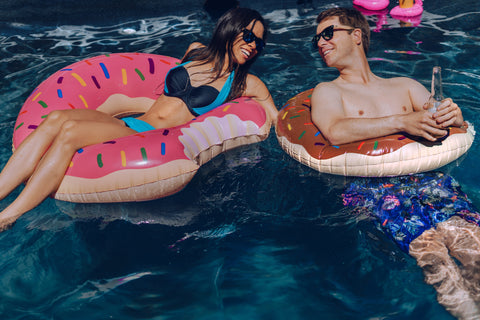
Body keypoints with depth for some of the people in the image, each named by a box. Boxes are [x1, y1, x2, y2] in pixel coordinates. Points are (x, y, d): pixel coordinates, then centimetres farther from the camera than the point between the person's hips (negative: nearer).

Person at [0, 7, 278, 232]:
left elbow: (279, 121, 14)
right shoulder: (196, 51, 20)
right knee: (56, 118, -23)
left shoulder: (247, 84, 9)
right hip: (131, 124, 5)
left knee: (69, 131, -27)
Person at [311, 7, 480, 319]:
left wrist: (453, 115, -6)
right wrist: (401, 121, -13)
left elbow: (437, 117, 19)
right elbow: (336, 132, -5)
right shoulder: (327, 91, 17)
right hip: (370, 185, -3)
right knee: (428, 243, -31)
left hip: (426, 175, 3)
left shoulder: (405, 86, 28)